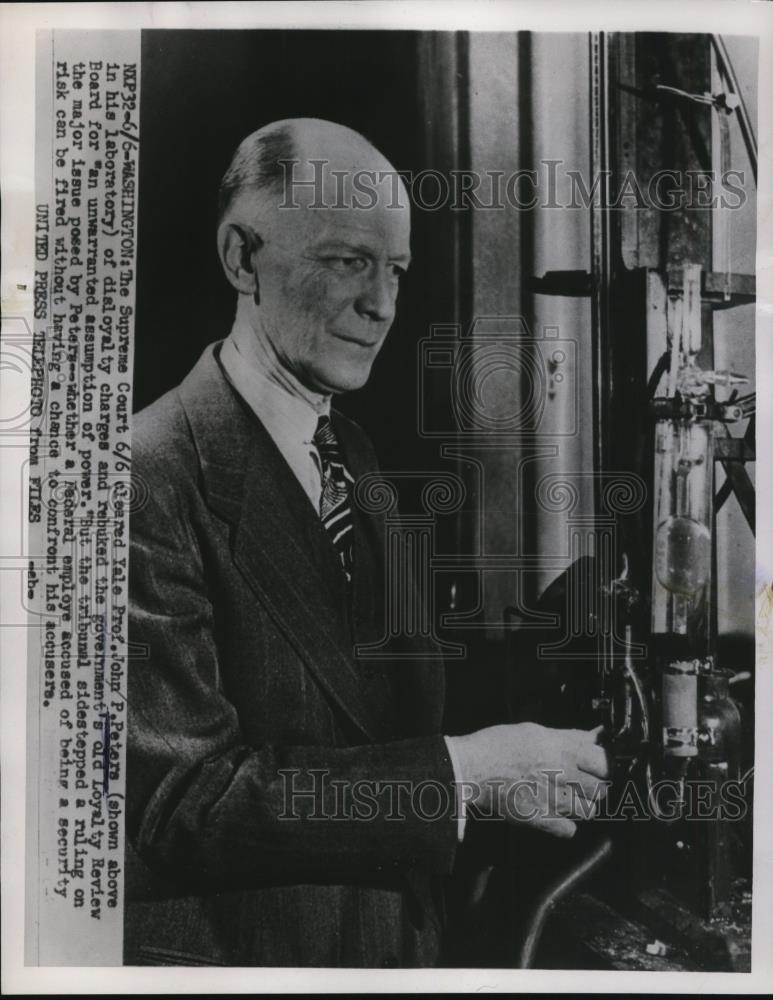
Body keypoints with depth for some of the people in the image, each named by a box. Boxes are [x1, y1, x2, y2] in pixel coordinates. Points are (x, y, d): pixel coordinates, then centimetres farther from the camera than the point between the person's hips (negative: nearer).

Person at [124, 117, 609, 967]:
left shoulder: (360, 457, 3)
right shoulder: (151, 475, -22)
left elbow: (377, 714, 6)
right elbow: (180, 799, -25)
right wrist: (460, 772, -26)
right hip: (235, 946, -6)